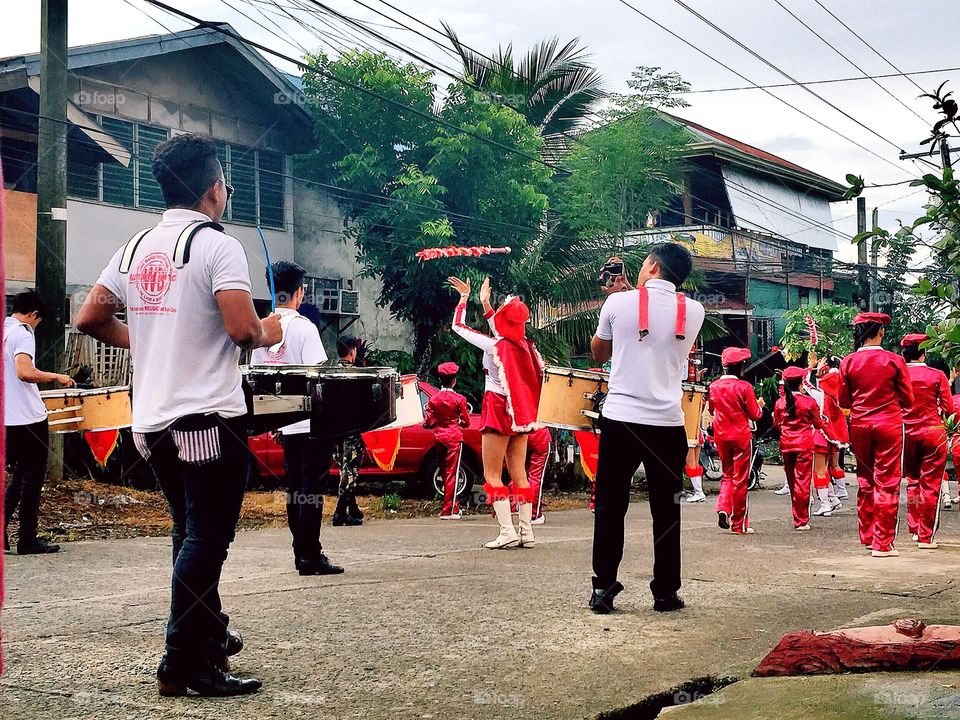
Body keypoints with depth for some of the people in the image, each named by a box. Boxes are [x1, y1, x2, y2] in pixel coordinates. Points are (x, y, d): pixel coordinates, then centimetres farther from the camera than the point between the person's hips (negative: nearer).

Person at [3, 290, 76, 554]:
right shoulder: (22, 333, -12)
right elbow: (25, 372, -27)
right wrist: (57, 377, -15)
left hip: (7, 420, 8)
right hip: (28, 418, -8)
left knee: (17, 475, 19)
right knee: (32, 478, 1)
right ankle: (27, 540, 5)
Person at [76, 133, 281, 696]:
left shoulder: (136, 248, 11)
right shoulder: (217, 245, -10)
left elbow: (90, 319, 15)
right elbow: (244, 330, -20)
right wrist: (270, 333, 0)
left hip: (152, 419, 8)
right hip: (209, 418, -8)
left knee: (191, 535, 20)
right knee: (206, 542, -3)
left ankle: (212, 636, 34)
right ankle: (185, 665, -2)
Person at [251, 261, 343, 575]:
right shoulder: (303, 327, -12)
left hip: (285, 423, 7)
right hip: (312, 421, -6)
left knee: (294, 487, 12)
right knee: (312, 488, -4)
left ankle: (301, 554, 17)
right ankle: (311, 556, -4)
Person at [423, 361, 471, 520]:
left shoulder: (433, 399, -1)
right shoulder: (459, 399, -10)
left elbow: (429, 423, 0)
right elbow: (465, 423, -4)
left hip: (439, 438, 4)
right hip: (454, 438, -4)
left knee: (444, 473, 14)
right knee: (452, 474, -3)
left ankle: (454, 507, 21)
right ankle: (448, 511, -5)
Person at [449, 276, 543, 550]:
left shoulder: (493, 345, -14)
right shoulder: (525, 344, 3)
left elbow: (458, 325, -4)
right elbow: (501, 333, 25)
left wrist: (464, 297, 10)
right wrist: (485, 303, 27)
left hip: (499, 410, -6)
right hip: (521, 412, 6)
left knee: (492, 474, -2)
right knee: (519, 473, 8)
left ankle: (507, 531, -11)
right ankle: (526, 532, 7)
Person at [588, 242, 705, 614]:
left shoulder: (618, 302, -2)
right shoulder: (694, 312, 4)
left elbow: (599, 353, 14)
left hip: (620, 419, -1)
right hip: (668, 423, 1)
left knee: (610, 508, 8)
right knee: (666, 511, 11)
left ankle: (603, 590, 7)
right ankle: (666, 593, 15)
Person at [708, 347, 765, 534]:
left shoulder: (714, 386, 0)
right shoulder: (744, 387, -13)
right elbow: (755, 415, -7)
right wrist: (760, 405, 12)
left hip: (721, 436, 4)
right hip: (741, 436, -4)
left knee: (728, 475, 19)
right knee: (740, 479, 4)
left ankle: (723, 507, -5)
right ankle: (739, 524, 9)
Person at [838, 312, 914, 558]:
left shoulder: (848, 362, -3)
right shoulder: (895, 360, -8)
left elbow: (844, 401, 4)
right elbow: (908, 400, -2)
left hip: (859, 425, 3)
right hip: (889, 425, -3)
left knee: (865, 481, 16)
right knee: (887, 483, 1)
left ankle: (867, 536, 23)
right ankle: (882, 543, 0)